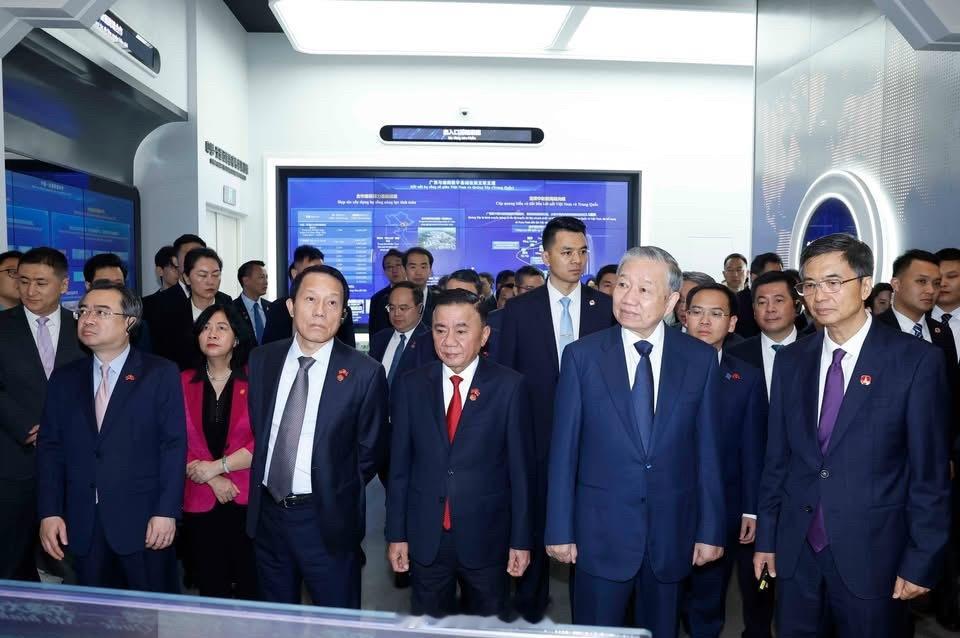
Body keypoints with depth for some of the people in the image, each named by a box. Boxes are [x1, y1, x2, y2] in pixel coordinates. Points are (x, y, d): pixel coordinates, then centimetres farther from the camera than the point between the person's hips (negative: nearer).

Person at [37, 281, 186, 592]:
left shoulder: (161, 374, -4)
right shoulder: (65, 378, 9)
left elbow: (174, 445, -8)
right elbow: (50, 447, 8)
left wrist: (167, 511, -13)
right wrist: (49, 512, 0)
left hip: (143, 519, -4)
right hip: (82, 523, 4)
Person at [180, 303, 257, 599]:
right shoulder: (184, 383, 5)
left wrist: (218, 466, -11)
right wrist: (214, 481, -9)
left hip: (248, 501, -2)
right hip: (200, 504, 2)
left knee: (251, 585, 7)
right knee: (211, 588, 12)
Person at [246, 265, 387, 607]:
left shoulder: (364, 372, -14)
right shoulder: (261, 359, -1)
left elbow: (370, 451, -3)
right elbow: (254, 429, 13)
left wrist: (336, 495, 2)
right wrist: (261, 478, 8)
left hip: (327, 518, -4)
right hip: (267, 511, 4)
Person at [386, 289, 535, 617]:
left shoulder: (509, 386, -9)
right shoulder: (410, 385, -2)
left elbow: (521, 468, -6)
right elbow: (399, 465, 1)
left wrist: (522, 540, -4)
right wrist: (396, 535, 2)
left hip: (486, 538, -1)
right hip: (425, 539, 2)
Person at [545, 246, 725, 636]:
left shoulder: (700, 358, -1)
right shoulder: (582, 356, -6)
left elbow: (708, 450, 1)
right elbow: (563, 450, -4)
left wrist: (711, 530, 2)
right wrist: (559, 529, -4)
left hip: (672, 532, 2)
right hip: (601, 530, -1)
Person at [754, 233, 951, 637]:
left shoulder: (917, 361, -9)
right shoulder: (790, 361, 2)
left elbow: (930, 471, -7)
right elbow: (776, 457, 5)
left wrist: (921, 562, -7)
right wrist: (766, 538, 7)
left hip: (871, 553, -3)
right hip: (795, 549, 3)